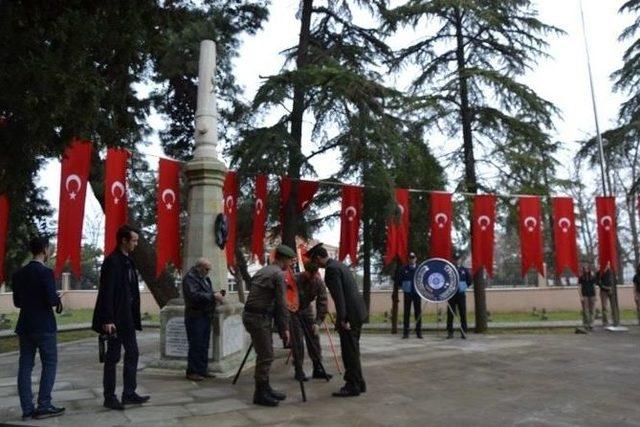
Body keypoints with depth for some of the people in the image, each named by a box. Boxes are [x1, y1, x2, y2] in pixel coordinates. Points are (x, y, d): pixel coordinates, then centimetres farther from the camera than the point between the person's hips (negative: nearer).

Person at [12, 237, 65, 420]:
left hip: (24, 326, 7)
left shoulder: (19, 274, 8)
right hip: (44, 326, -7)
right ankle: (43, 406, 1)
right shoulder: (46, 272, -13)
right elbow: (51, 300, -19)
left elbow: (17, 302, 12)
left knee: (25, 366, 8)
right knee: (49, 364, 2)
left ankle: (27, 408, 11)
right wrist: (58, 299, 1)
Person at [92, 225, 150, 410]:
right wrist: (108, 320, -22)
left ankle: (129, 393, 20)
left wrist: (135, 316, 11)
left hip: (127, 317, 9)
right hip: (115, 317, -9)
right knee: (113, 357, 3)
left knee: (132, 353, 11)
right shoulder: (112, 261, -15)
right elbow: (106, 292, -19)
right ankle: (109, 397, 15)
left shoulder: (127, 261, 12)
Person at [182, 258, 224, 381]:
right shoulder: (190, 278, -12)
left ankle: (202, 370, 20)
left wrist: (216, 296, 4)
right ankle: (192, 372, 3)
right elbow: (194, 295, -25)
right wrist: (213, 296, -25)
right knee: (196, 345, -5)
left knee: (204, 345, 12)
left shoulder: (205, 278, 18)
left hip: (206, 316, 9)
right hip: (195, 317, -9)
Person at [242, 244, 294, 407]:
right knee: (266, 356, -3)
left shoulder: (262, 271, 17)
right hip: (258, 318, -9)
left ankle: (265, 389, 24)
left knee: (265, 354, 16)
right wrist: (285, 328, -3)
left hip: (252, 315, 9)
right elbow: (281, 304, -11)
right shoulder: (279, 274, -10)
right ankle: (260, 394, 5)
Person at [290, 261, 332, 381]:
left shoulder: (319, 282, -16)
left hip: (307, 309, 4)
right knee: (297, 341, -8)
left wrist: (318, 322, -23)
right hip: (293, 311, -4)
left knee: (314, 338, 2)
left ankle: (318, 369, 10)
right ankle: (299, 370, 4)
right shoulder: (295, 280, -27)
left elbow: (322, 303, -15)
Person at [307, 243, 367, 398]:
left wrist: (342, 319, -19)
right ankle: (358, 383, 25)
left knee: (350, 351, -1)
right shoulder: (340, 265, 16)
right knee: (352, 350, 17)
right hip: (358, 311, 10)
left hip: (350, 314, -10)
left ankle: (353, 386, 6)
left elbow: (339, 295, -21)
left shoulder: (331, 269, -14)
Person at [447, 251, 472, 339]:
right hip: (451, 295, 0)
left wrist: (464, 287, 1)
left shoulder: (465, 270, 7)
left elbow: (470, 282, 11)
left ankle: (464, 333, 7)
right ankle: (450, 332, 7)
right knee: (450, 314, 1)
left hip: (461, 295, 1)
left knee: (463, 314, 1)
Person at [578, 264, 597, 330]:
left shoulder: (593, 276, 7)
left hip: (592, 295, 2)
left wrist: (595, 295, 8)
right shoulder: (581, 277, 0)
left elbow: (594, 286, 11)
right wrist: (581, 296, -8)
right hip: (584, 295, -2)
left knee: (591, 311, 4)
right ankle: (586, 325, 5)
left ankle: (591, 325, 9)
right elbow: (579, 287, -1)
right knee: (585, 311, -1)